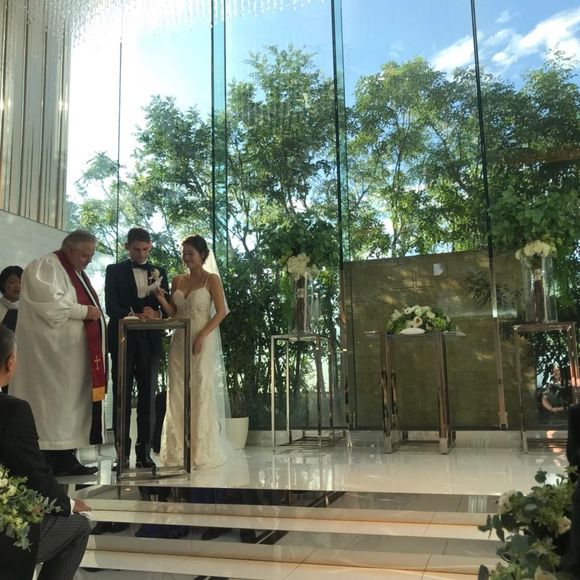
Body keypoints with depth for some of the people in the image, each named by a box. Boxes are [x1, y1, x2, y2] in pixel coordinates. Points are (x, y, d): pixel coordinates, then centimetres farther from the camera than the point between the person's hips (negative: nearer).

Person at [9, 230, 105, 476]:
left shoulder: (76, 272, 20)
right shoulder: (45, 267, -9)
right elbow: (49, 304, -22)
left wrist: (94, 312, 4)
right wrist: (83, 311, -16)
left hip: (75, 352, 9)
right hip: (53, 352, -9)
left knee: (73, 401, 7)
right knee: (54, 401, -7)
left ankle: (67, 457, 11)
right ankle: (51, 461, -2)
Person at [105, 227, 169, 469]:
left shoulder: (159, 272, 13)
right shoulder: (114, 271, 6)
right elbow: (111, 306, -4)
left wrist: (157, 313, -14)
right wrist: (135, 316, -21)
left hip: (149, 342, 2)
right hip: (123, 341, -2)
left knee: (147, 399, 3)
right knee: (122, 397, 1)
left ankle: (144, 453, 8)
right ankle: (122, 453, 6)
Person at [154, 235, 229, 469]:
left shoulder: (211, 279, -3)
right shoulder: (177, 280, 12)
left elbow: (221, 312, -8)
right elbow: (173, 312, 11)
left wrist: (202, 336, -17)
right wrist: (160, 298, -7)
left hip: (202, 342, -5)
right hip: (179, 342, 5)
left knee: (201, 394, -1)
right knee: (178, 395, 5)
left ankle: (203, 452, 9)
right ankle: (179, 451, 14)